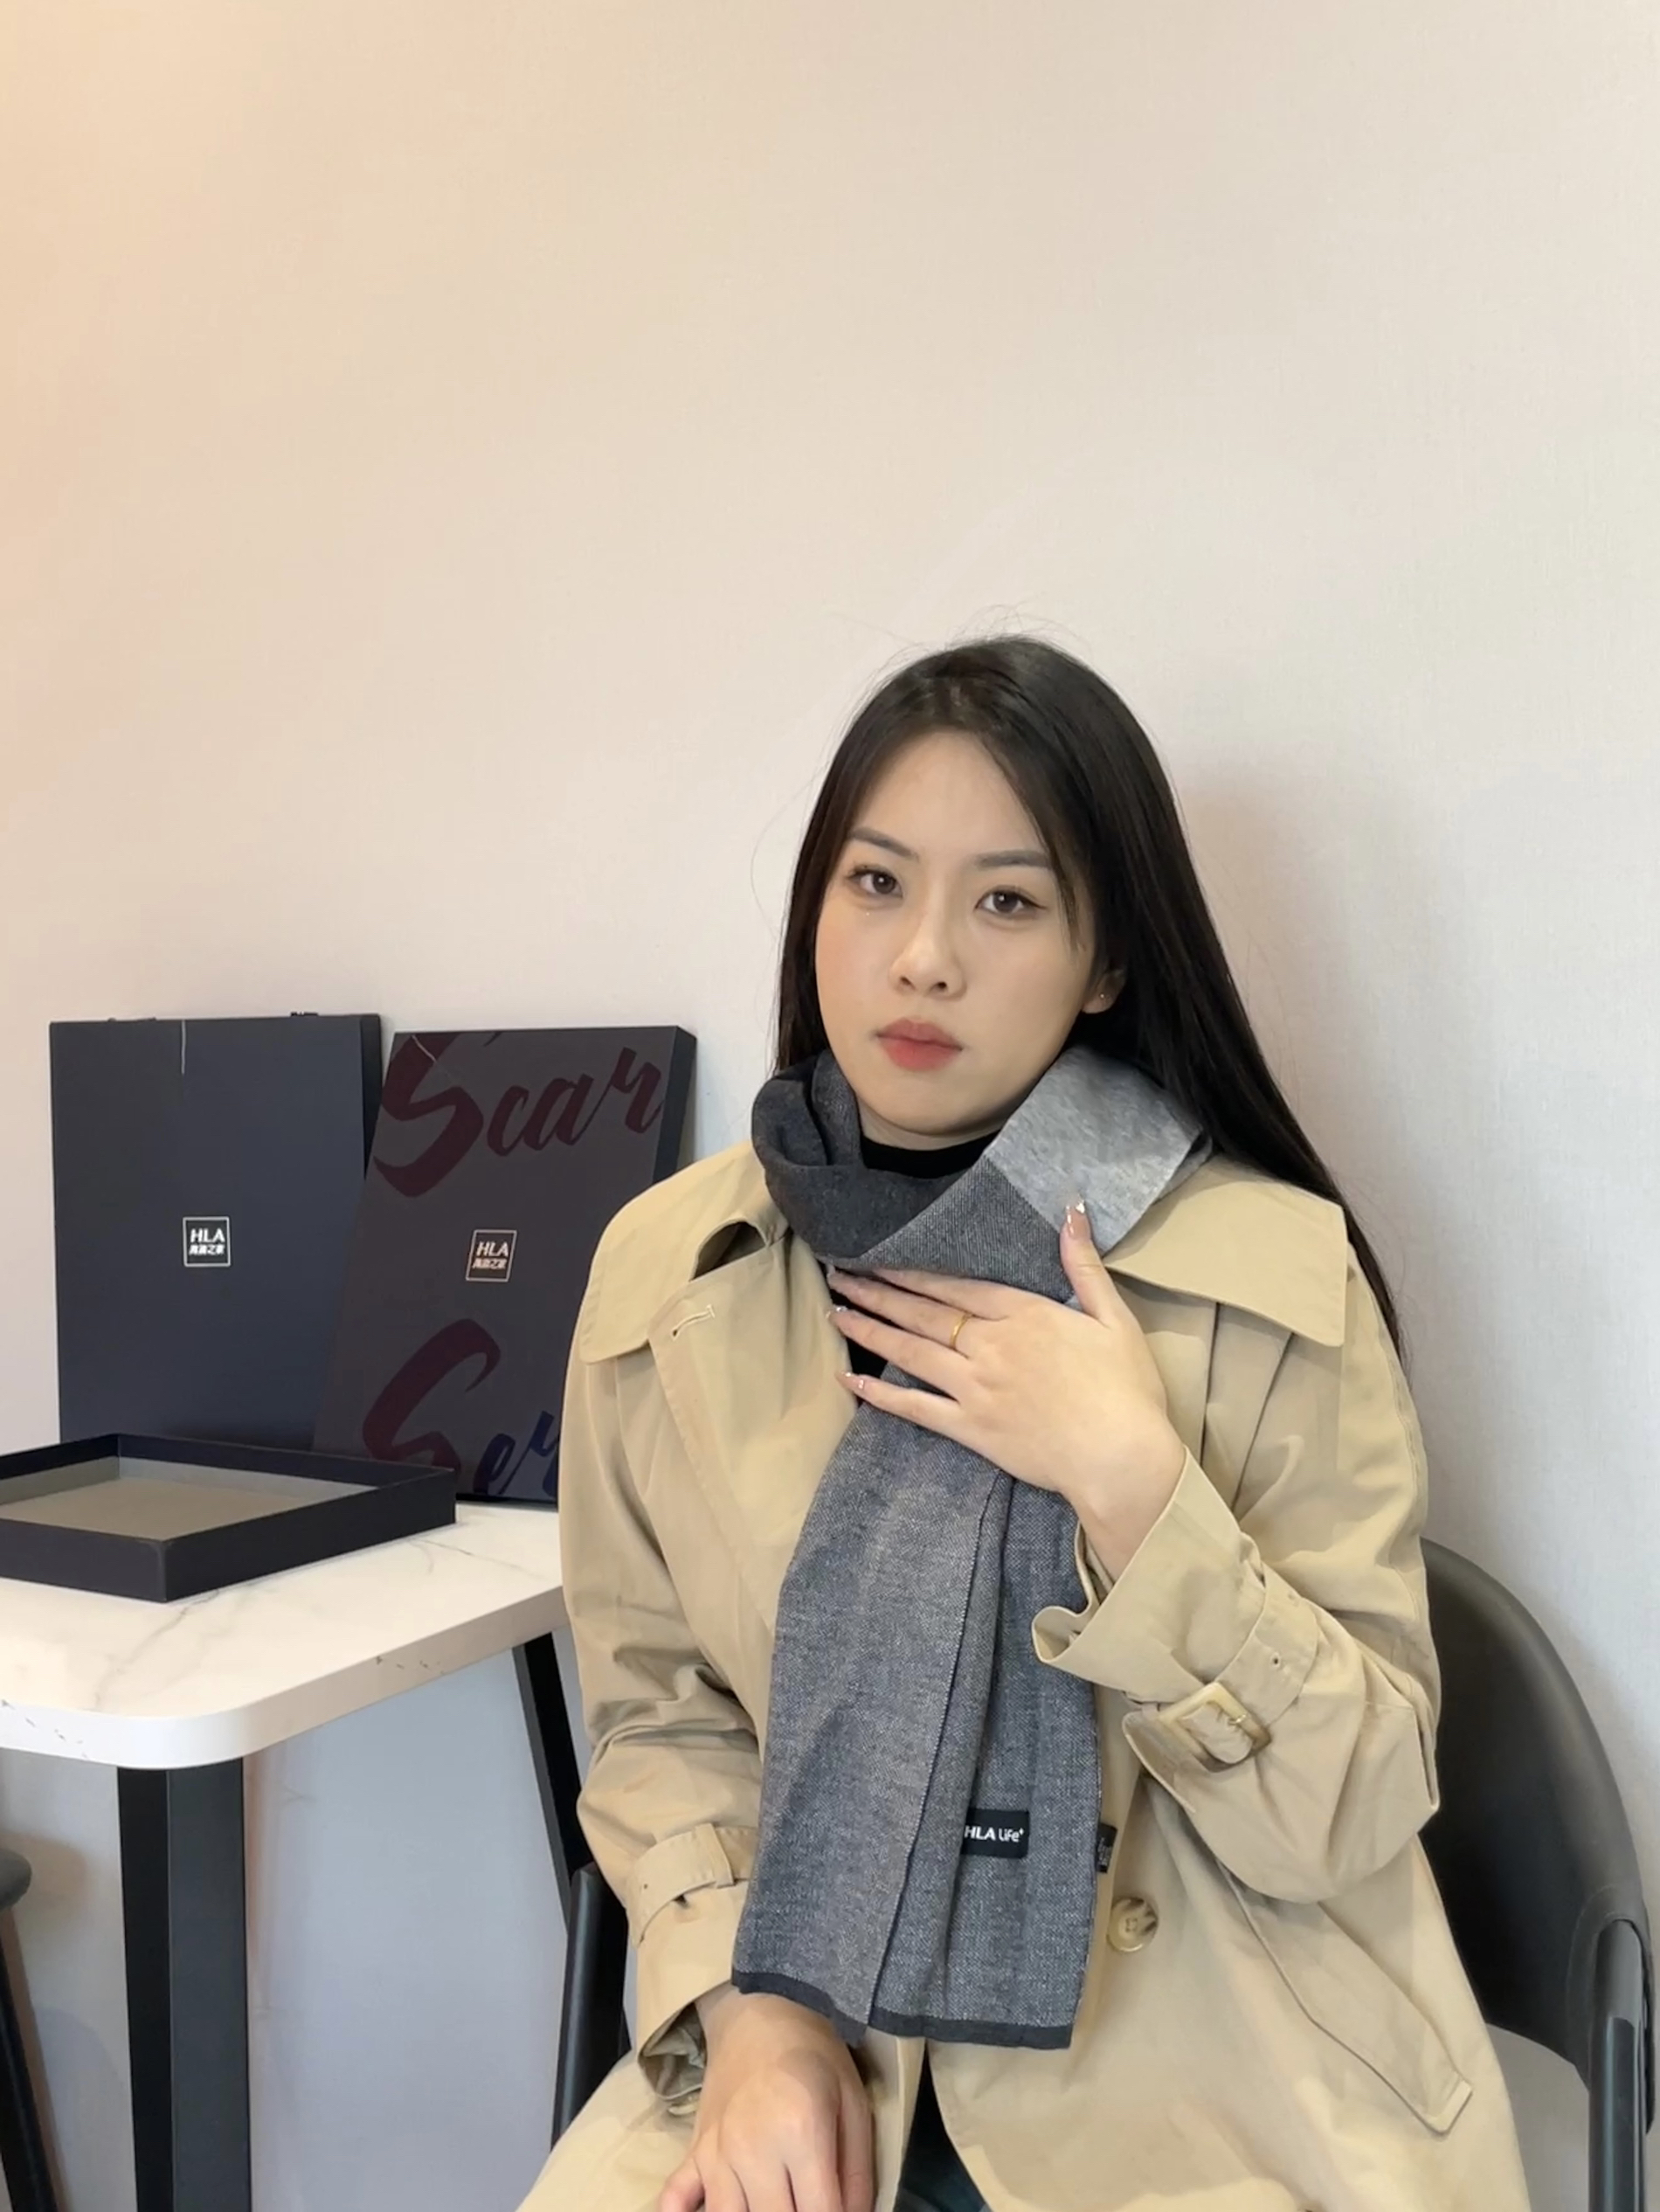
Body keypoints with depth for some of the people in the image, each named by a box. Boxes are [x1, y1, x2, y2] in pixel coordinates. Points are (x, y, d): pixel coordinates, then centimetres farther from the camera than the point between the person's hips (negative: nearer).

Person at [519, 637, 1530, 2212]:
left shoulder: (1278, 1276, -10)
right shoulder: (664, 1268, -2)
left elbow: (1349, 1815, -8)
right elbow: (659, 1717, 6)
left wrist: (1127, 1487, -20)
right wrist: (746, 2013, -10)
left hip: (1216, 2077, 0)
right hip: (814, 2045, 1)